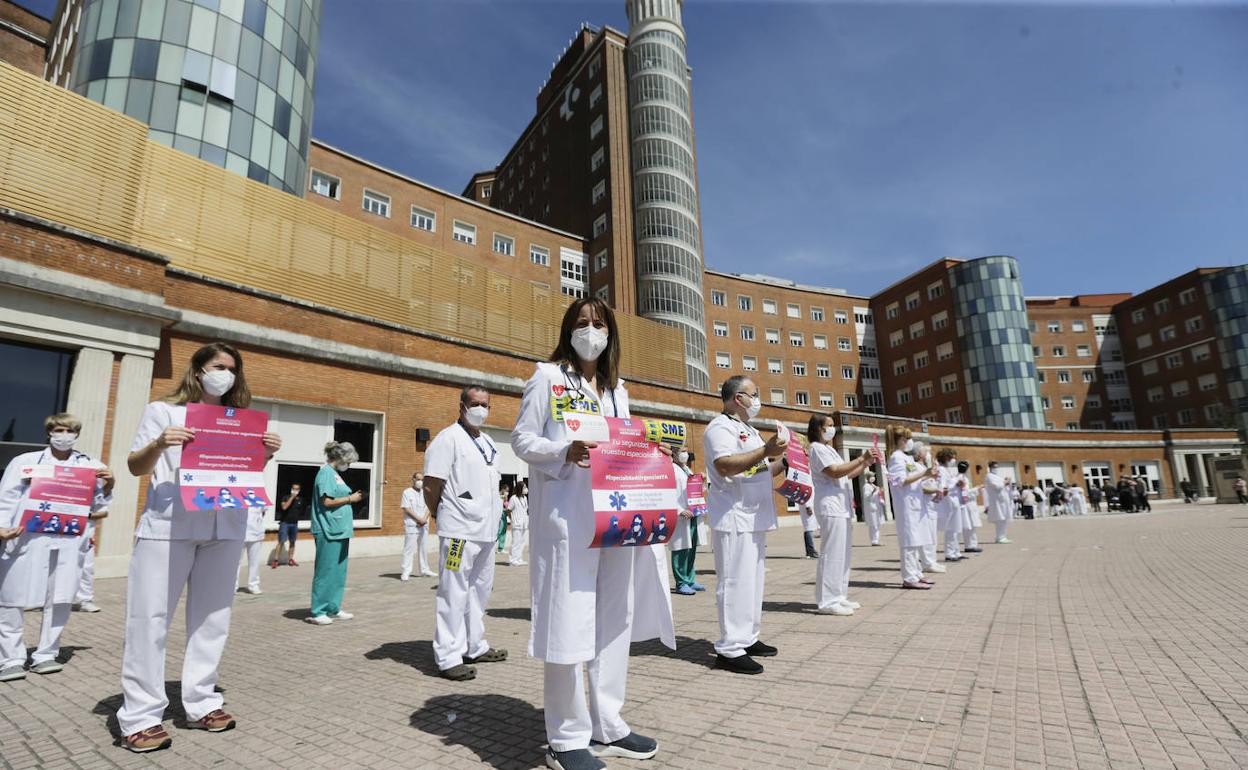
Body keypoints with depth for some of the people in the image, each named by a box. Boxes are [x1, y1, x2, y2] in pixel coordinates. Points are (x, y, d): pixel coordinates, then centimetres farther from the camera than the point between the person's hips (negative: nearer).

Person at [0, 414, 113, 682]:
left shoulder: (88, 466, 11)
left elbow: (96, 505, 16)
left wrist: (108, 485, -3)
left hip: (67, 543, 2)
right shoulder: (25, 461, 7)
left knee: (60, 601, 6)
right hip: (26, 539, -1)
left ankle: (45, 655, 19)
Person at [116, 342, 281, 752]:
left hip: (224, 528, 3)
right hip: (167, 525, -3)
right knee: (150, 618, 0)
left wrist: (266, 454, -4)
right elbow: (135, 467, 4)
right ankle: (140, 716, 9)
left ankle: (201, 703, 15)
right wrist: (158, 445, -17)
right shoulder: (163, 411, 8)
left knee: (211, 619, 6)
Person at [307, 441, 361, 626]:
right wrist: (350, 499, -10)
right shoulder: (326, 473, -11)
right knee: (325, 571, -3)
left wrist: (352, 497, 9)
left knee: (339, 571, 13)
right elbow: (327, 501, -18)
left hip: (340, 530, 10)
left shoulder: (335, 473, 17)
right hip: (329, 531, -10)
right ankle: (317, 612, 6)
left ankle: (333, 609, 21)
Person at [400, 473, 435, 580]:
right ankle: (405, 572, -4)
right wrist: (418, 519, -13)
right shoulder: (407, 492, -1)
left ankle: (424, 570, 18)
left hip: (424, 526, 5)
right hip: (411, 526, -5)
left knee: (423, 548, 11)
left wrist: (424, 519, -9)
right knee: (409, 549, -7)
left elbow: (428, 507, 9)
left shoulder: (425, 493, 14)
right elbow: (406, 509, -8)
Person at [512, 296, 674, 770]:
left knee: (615, 618, 10)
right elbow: (521, 439, -4)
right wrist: (565, 452, -21)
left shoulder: (617, 388, 19)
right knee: (569, 622, -3)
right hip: (566, 516, -6)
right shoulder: (547, 376, 2)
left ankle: (607, 726, 25)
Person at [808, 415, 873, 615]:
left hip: (842, 507, 10)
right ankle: (827, 601, -7)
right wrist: (861, 459, -14)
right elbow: (835, 472, -19)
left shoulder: (829, 449, 23)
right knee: (833, 554, -11)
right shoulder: (817, 448, -7)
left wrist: (867, 463, 9)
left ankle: (839, 596, 18)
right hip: (830, 506, -10)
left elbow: (848, 474, 22)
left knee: (844, 553, 11)